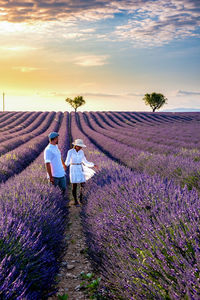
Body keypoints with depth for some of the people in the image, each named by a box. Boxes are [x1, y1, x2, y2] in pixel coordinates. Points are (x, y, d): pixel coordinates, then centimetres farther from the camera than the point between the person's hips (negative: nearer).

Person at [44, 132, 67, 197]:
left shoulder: (56, 146, 9)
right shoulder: (48, 150, -19)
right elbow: (47, 164, -22)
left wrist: (64, 165, 41)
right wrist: (50, 177, -24)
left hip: (62, 173, 8)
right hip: (54, 175, -8)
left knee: (63, 189, 11)